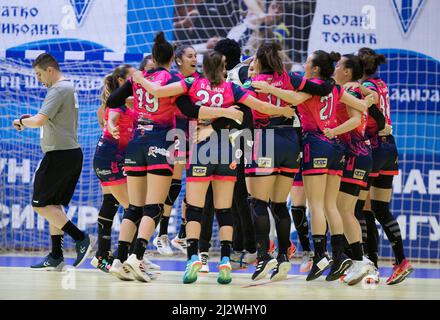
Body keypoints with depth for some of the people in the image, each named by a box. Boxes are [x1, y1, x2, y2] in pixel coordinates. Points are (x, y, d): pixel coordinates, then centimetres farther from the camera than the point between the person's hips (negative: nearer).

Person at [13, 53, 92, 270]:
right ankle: (56, 257, 11)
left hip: (59, 154, -10)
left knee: (40, 204, -7)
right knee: (53, 205, 13)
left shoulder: (58, 90, -13)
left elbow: (39, 120, -21)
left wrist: (23, 122, -2)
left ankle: (80, 238, -13)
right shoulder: (69, 87, 19)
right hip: (72, 153, 10)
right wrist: (32, 120, 15)